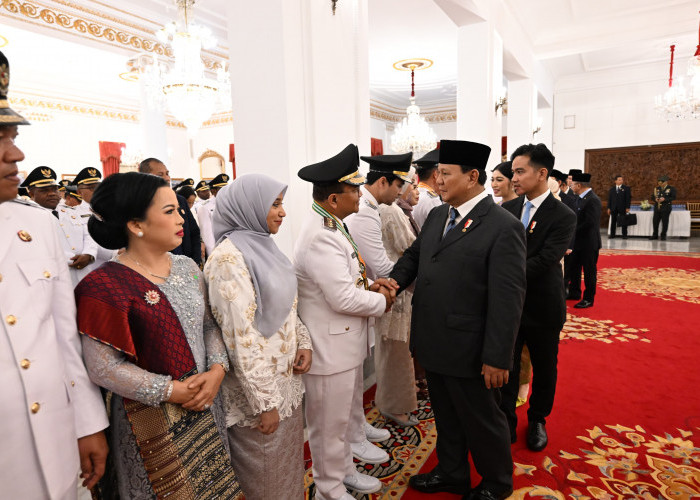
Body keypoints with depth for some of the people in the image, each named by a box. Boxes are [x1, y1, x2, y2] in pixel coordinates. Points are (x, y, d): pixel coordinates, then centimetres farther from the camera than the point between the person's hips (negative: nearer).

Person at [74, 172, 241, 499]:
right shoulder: (106, 286, -17)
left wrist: (217, 369, -9)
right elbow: (104, 368, -17)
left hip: (205, 405, 6)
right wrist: (171, 390, -17)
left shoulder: (186, 267, 2)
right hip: (153, 420, -5)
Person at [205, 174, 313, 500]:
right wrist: (264, 402, -19)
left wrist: (303, 342, 1)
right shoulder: (229, 258, -20)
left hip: (286, 378, 8)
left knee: (289, 463, 24)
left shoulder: (263, 246, 5)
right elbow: (241, 337, -23)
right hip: (259, 388, -8)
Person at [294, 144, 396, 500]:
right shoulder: (319, 237, -26)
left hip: (347, 341, 10)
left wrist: (368, 283, 0)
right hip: (329, 347, -10)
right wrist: (381, 302, -11)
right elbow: (344, 299, -28)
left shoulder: (331, 225, 8)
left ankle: (344, 470, 48)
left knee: (347, 414, 27)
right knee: (329, 424, 12)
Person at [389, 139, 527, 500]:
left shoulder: (503, 227, -17)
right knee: (446, 416, 25)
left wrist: (497, 358, -18)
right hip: (434, 344, 7)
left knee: (481, 420, 17)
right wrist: (394, 281, -6)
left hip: (468, 350, -7)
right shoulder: (437, 215, 5)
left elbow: (507, 300, -19)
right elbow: (414, 254, 15)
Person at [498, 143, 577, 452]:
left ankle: (537, 421, 39)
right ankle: (506, 424, 29)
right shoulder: (507, 209, 2)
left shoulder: (563, 216, -13)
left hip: (542, 307, -3)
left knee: (544, 369, 16)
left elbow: (543, 262, -23)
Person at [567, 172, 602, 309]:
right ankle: (574, 293, 33)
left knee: (589, 271, 3)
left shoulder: (593, 200, -20)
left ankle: (589, 299, 15)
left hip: (589, 242, -9)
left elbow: (590, 223, -25)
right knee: (574, 268, 18)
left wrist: (574, 231, -15)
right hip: (578, 241, 9)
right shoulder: (580, 197, 8)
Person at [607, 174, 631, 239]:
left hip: (622, 208, -2)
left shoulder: (626, 188, 2)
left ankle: (624, 235, 9)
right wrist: (609, 208, 4)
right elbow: (609, 199, 10)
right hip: (614, 208, 2)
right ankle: (612, 234, 12)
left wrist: (627, 208, -10)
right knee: (613, 221, 6)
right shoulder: (612, 189, 11)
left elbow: (628, 198, -2)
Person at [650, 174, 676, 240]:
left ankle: (663, 235, 9)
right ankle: (655, 235, 13)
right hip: (657, 207, 4)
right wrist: (655, 199, -10)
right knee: (655, 221, 3)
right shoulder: (656, 188, 12)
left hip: (666, 208, -3)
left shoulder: (671, 188, 1)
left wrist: (665, 199, -20)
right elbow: (652, 197, 12)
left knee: (664, 222, -1)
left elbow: (673, 197, -7)